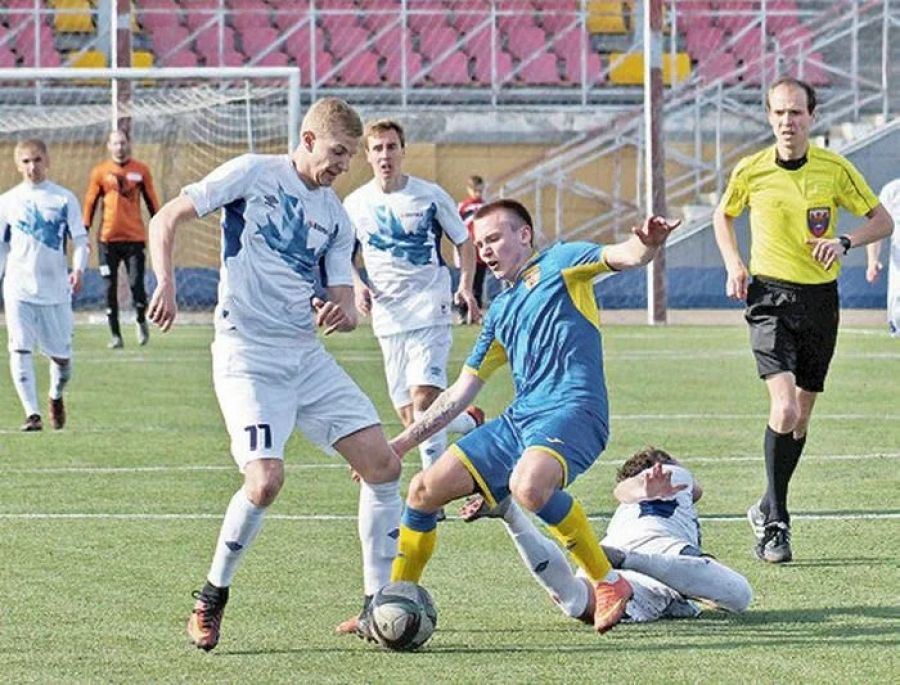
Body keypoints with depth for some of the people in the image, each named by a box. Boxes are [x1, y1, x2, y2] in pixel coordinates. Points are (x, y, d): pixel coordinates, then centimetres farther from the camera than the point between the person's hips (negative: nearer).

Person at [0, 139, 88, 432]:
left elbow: (80, 239, 0)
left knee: (61, 354, 7)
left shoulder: (64, 199, 2)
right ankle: (32, 414, -15)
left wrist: (78, 268, -17)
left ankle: (56, 396, 37)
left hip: (55, 289, 0)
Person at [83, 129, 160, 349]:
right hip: (108, 238, 1)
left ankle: (141, 322, 20)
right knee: (110, 288, 0)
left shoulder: (141, 170, 5)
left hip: (135, 237, -1)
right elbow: (90, 203, 7)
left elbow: (151, 201, 10)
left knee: (137, 284, -8)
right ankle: (115, 335, 9)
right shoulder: (99, 172, 4)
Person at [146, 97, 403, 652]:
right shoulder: (252, 174, -2)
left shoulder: (336, 217, 13)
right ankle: (212, 596, 0)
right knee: (266, 480, -22)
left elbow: (345, 305, 12)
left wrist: (342, 313, -13)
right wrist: (166, 284, -19)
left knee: (383, 464, -3)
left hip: (307, 356, 6)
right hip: (247, 356, -6)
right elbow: (166, 220, -4)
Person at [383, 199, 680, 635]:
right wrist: (401, 444, 24)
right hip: (518, 420, 8)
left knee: (528, 485, -37)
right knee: (425, 489, 3)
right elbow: (460, 393, 29)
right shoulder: (500, 312, 25)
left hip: (571, 411, -8)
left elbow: (624, 256, -12)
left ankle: (609, 583, -22)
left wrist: (647, 243, -37)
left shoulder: (559, 264, 6)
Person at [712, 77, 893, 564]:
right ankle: (776, 522, -11)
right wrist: (734, 265, 1)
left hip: (820, 299, 2)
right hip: (771, 296, -2)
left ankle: (768, 510, 30)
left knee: (801, 415, 11)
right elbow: (723, 216, 17)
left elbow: (882, 221, 6)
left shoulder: (836, 170, -4)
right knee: (784, 408, -19)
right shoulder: (750, 172, -4)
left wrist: (845, 242, -13)